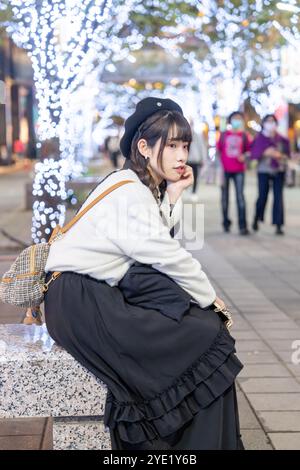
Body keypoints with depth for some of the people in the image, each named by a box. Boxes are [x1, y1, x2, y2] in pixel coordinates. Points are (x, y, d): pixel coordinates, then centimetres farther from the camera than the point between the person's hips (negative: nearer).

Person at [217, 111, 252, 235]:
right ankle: (226, 223, 21)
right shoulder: (224, 135, 5)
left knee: (240, 196, -10)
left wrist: (244, 156, -10)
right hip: (225, 170, 1)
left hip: (239, 170, -1)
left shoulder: (244, 135, 5)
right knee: (225, 197, 8)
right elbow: (218, 152, 6)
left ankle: (243, 226, -12)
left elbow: (248, 151, 12)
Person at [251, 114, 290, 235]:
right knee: (262, 196, -2)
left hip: (279, 170, 1)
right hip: (264, 171, -1)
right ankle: (256, 219, 26)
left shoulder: (281, 139, 4)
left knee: (278, 197, -4)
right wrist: (264, 153, -18)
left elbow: (287, 154, 8)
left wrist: (279, 155, -12)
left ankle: (278, 226, -1)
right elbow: (253, 154, -2)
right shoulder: (259, 138, 1)